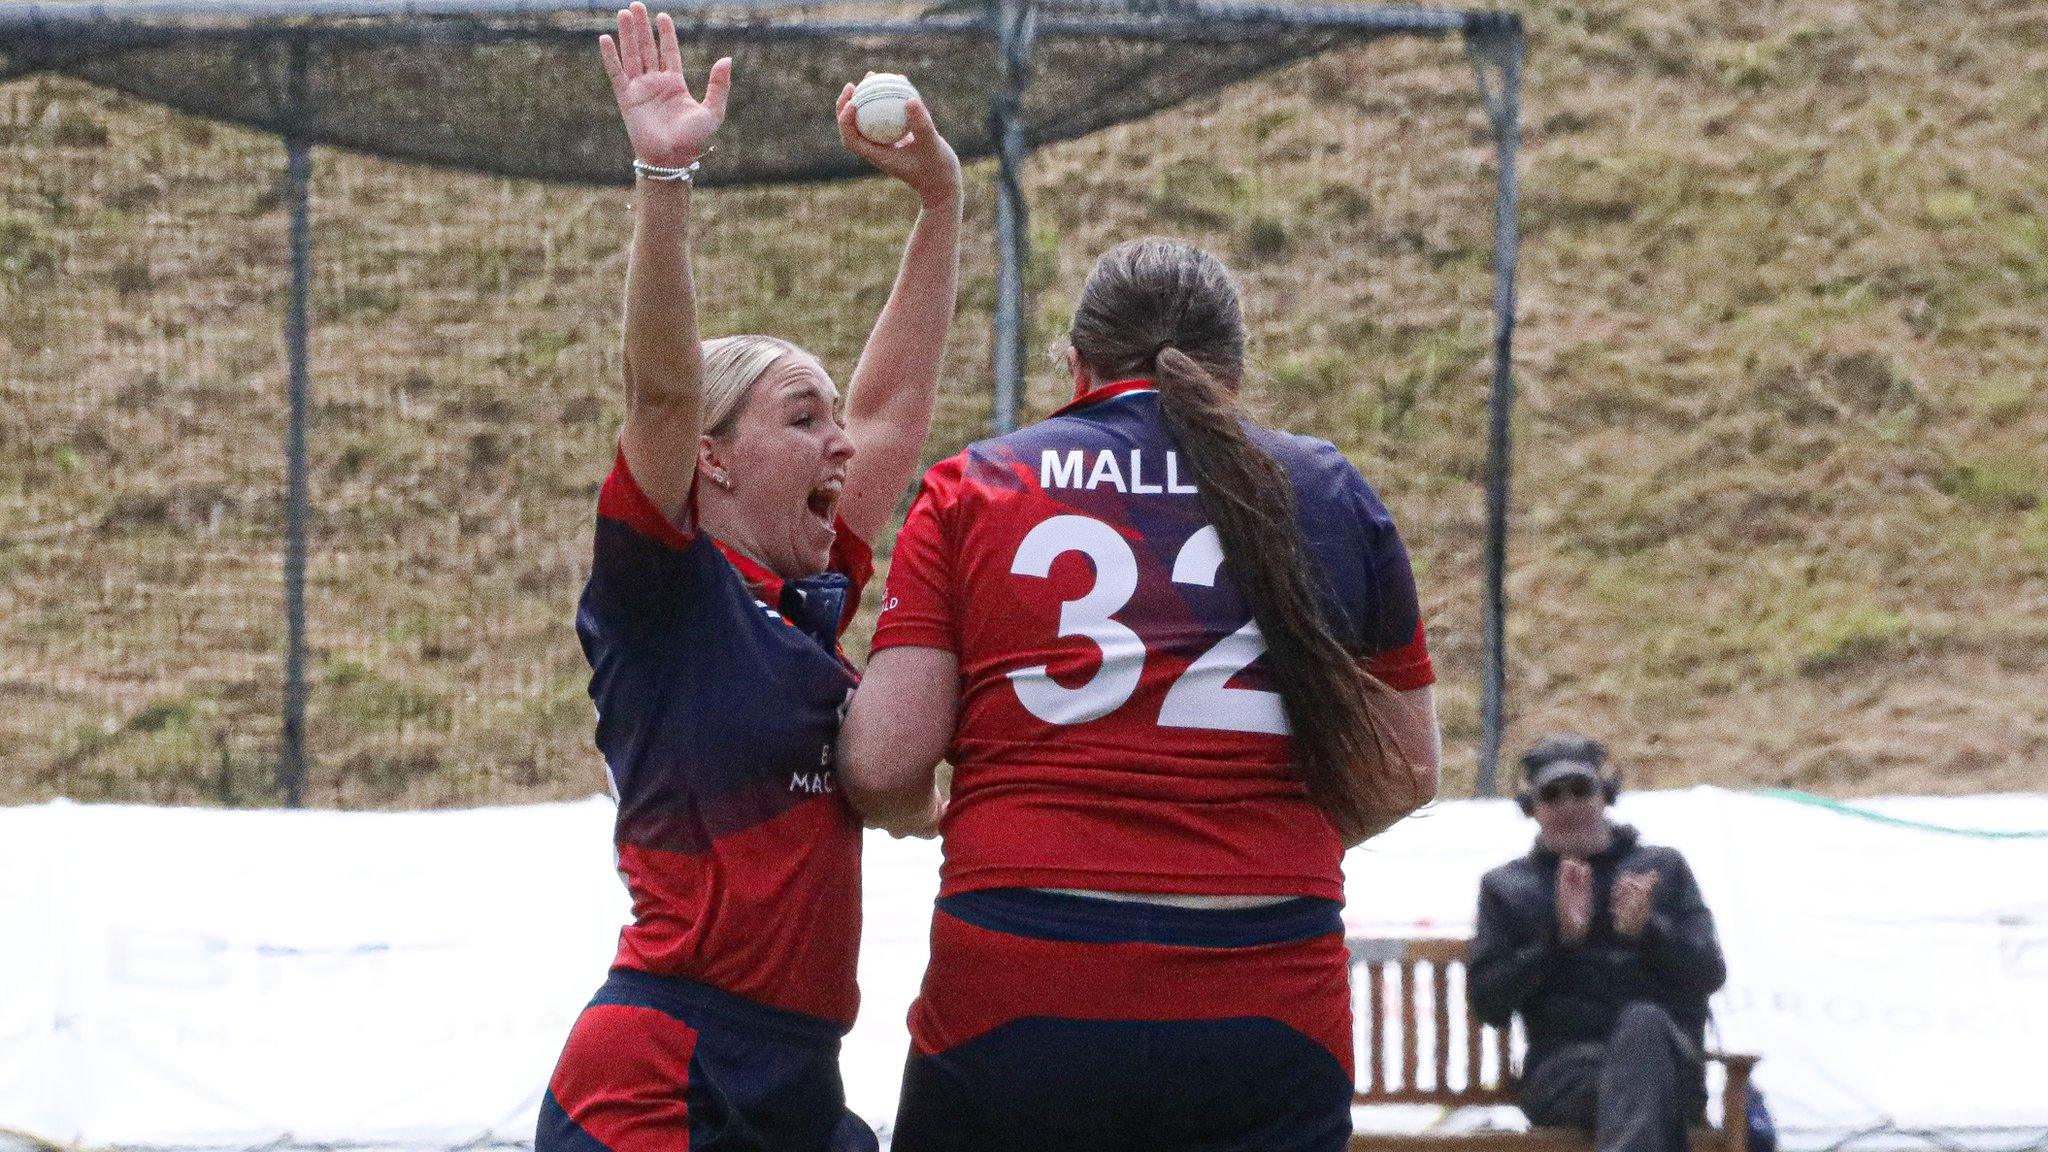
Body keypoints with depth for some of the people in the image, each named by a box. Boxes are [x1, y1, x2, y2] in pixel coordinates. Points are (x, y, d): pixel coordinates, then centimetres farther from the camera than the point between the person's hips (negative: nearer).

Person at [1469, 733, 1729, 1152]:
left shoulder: (1663, 868, 21)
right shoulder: (1506, 887, 20)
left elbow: (1709, 973, 10)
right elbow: (1487, 1003, 7)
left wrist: (1647, 930, -10)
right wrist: (1560, 936, -5)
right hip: (1562, 1068, -1)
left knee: (1643, 1023, -37)